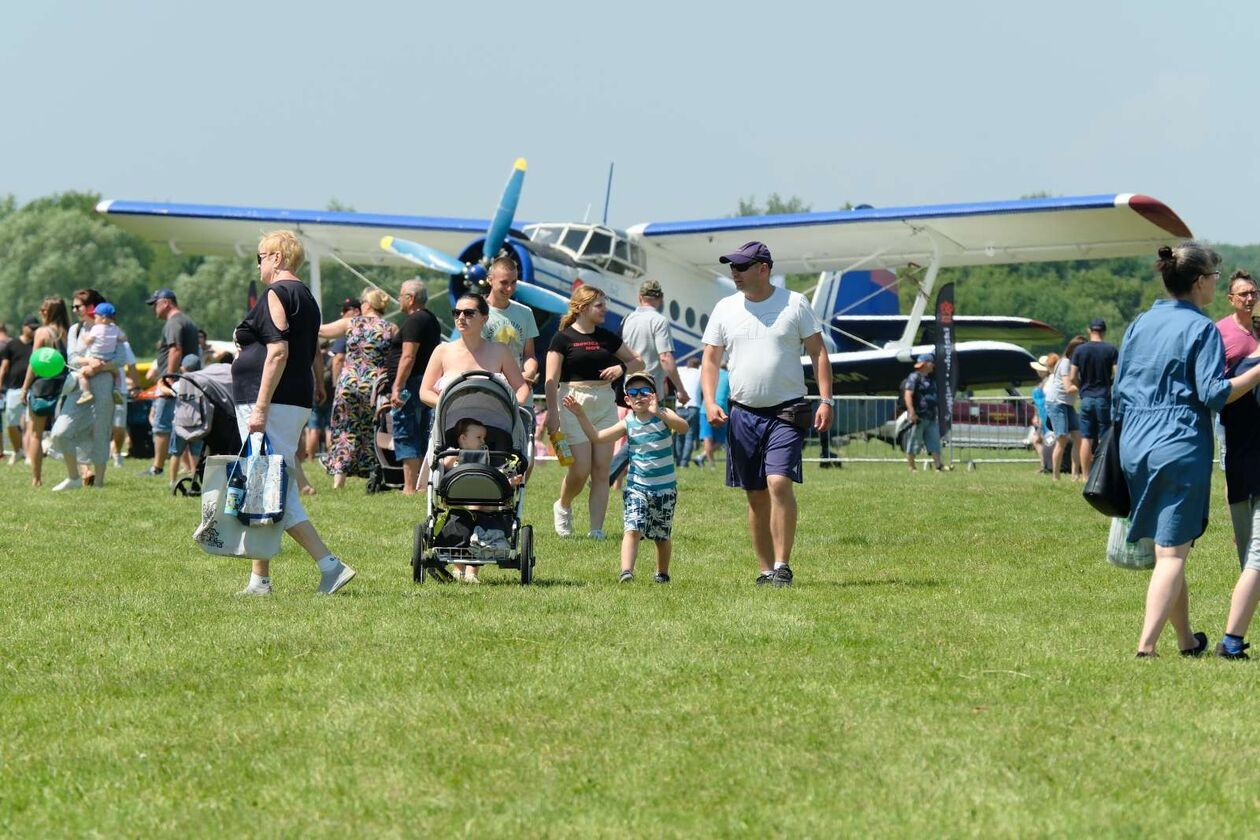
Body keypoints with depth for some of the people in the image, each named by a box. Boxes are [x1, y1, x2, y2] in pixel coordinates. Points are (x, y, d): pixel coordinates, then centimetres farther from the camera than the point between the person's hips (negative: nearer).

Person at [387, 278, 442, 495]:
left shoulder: (414, 321, -13)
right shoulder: (431, 320, 18)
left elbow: (408, 357, -21)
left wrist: (397, 388, -22)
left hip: (411, 383, -10)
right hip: (427, 383, 10)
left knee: (405, 436, -9)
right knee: (422, 436, 13)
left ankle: (409, 487, -13)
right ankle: (423, 483, 14)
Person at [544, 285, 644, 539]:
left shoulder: (607, 337, 11)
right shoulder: (563, 338, -3)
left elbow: (638, 362, 20)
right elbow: (551, 380, -6)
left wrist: (622, 368, -2)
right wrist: (552, 414, -14)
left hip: (605, 403, 5)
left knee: (601, 471, -1)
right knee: (580, 469, -8)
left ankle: (597, 529, 1)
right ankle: (563, 507, 23)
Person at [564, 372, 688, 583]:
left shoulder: (664, 416, -6)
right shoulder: (628, 423, 2)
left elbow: (683, 427, -26)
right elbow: (597, 437, 1)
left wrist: (659, 414, -41)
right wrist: (580, 415, -10)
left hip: (664, 488, -1)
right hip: (635, 487, 1)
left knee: (662, 536, 12)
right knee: (633, 529, -19)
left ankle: (662, 573, 33)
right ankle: (626, 571, -31)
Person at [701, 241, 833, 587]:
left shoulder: (794, 304, 0)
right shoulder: (725, 309, 8)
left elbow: (818, 352, 3)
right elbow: (710, 360, 10)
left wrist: (826, 400, -7)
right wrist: (710, 402, -5)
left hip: (786, 411, -4)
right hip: (743, 413, 4)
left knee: (779, 483, -18)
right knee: (755, 495, 6)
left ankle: (782, 566, -13)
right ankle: (766, 570, 13)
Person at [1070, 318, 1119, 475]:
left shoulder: (1079, 350, 1)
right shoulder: (1111, 350, -4)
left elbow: (1073, 377, -1)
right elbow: (1117, 375, -8)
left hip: (1086, 397, 1)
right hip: (1104, 397, -1)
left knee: (1086, 439, 5)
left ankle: (1085, 475, 3)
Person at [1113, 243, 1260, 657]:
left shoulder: (1139, 325, 12)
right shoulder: (1201, 328, -7)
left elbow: (1118, 391, 15)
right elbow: (1213, 394, -15)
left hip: (1134, 446, 7)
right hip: (1181, 447, -7)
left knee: (1166, 547, 17)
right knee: (1172, 552, -5)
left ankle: (1187, 640, 29)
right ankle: (1146, 646, -15)